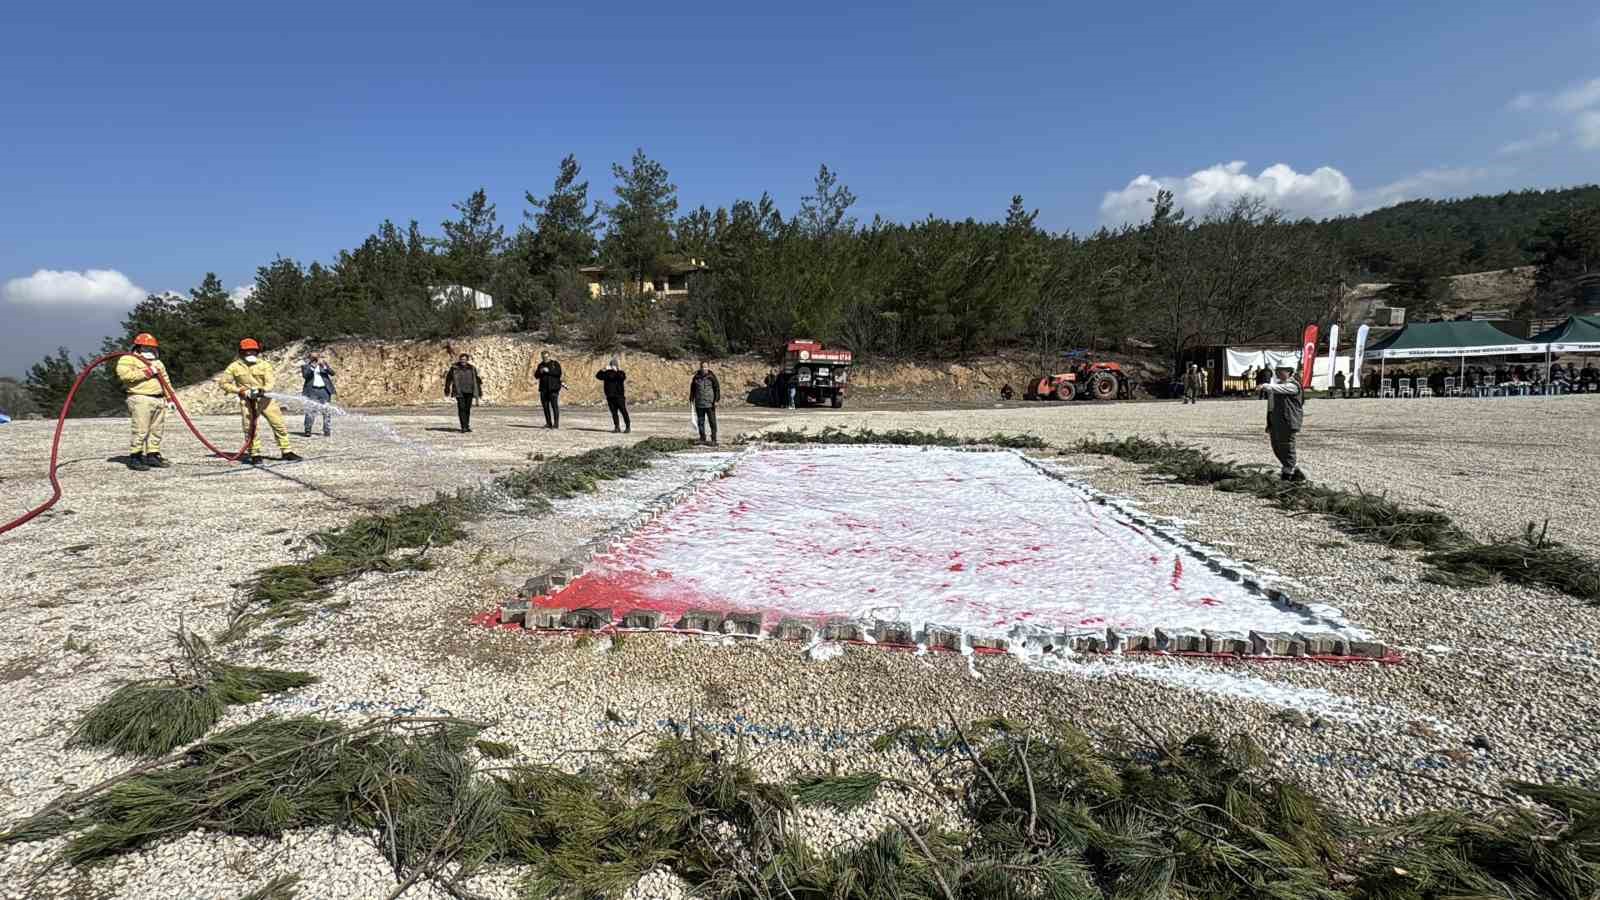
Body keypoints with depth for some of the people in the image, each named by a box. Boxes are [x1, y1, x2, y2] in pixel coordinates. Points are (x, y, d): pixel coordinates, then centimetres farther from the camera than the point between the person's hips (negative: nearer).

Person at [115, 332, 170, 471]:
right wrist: (147, 372, -14)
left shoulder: (158, 363, 25)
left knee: (157, 430, 8)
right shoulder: (128, 359, 2)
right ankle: (134, 457, -4)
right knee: (140, 431, -11)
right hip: (141, 399, -8)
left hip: (159, 400, 8)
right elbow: (124, 374, -16)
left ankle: (152, 455, 15)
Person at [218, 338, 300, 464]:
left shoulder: (264, 365, 2)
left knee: (279, 425, -3)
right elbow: (223, 382, 5)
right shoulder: (234, 367, 3)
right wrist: (241, 390, -7)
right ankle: (255, 455, 10)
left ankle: (287, 452, 3)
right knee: (250, 428, -1)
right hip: (247, 401, 0)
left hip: (265, 399, 0)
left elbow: (269, 383, -6)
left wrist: (262, 390, -27)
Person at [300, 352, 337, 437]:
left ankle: (327, 431, 7)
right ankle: (307, 430, -1)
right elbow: (305, 375, -11)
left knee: (327, 411, 1)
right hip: (312, 391, -2)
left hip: (324, 391, 2)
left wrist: (324, 366, -15)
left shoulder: (323, 364, 11)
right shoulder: (305, 365, 5)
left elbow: (332, 373, -1)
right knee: (310, 411, -8)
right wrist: (312, 367, -18)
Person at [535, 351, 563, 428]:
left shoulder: (555, 364, 3)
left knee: (554, 405, -11)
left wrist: (549, 371, -18)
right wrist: (540, 372, -8)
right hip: (543, 389, 5)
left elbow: (559, 373, -11)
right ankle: (548, 423, 10)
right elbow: (536, 376, 13)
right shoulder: (541, 365, 16)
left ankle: (556, 423, -10)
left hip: (553, 388, -5)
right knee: (545, 406, 4)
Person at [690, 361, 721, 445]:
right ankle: (702, 438, 17)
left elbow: (717, 388, -1)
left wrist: (717, 400, -7)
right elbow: (692, 389, 16)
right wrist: (691, 399, 14)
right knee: (700, 422, 8)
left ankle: (714, 439, 5)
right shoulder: (696, 377, 6)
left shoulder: (712, 377, -2)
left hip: (710, 403, -3)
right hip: (699, 403, 3)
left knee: (712, 421, -1)